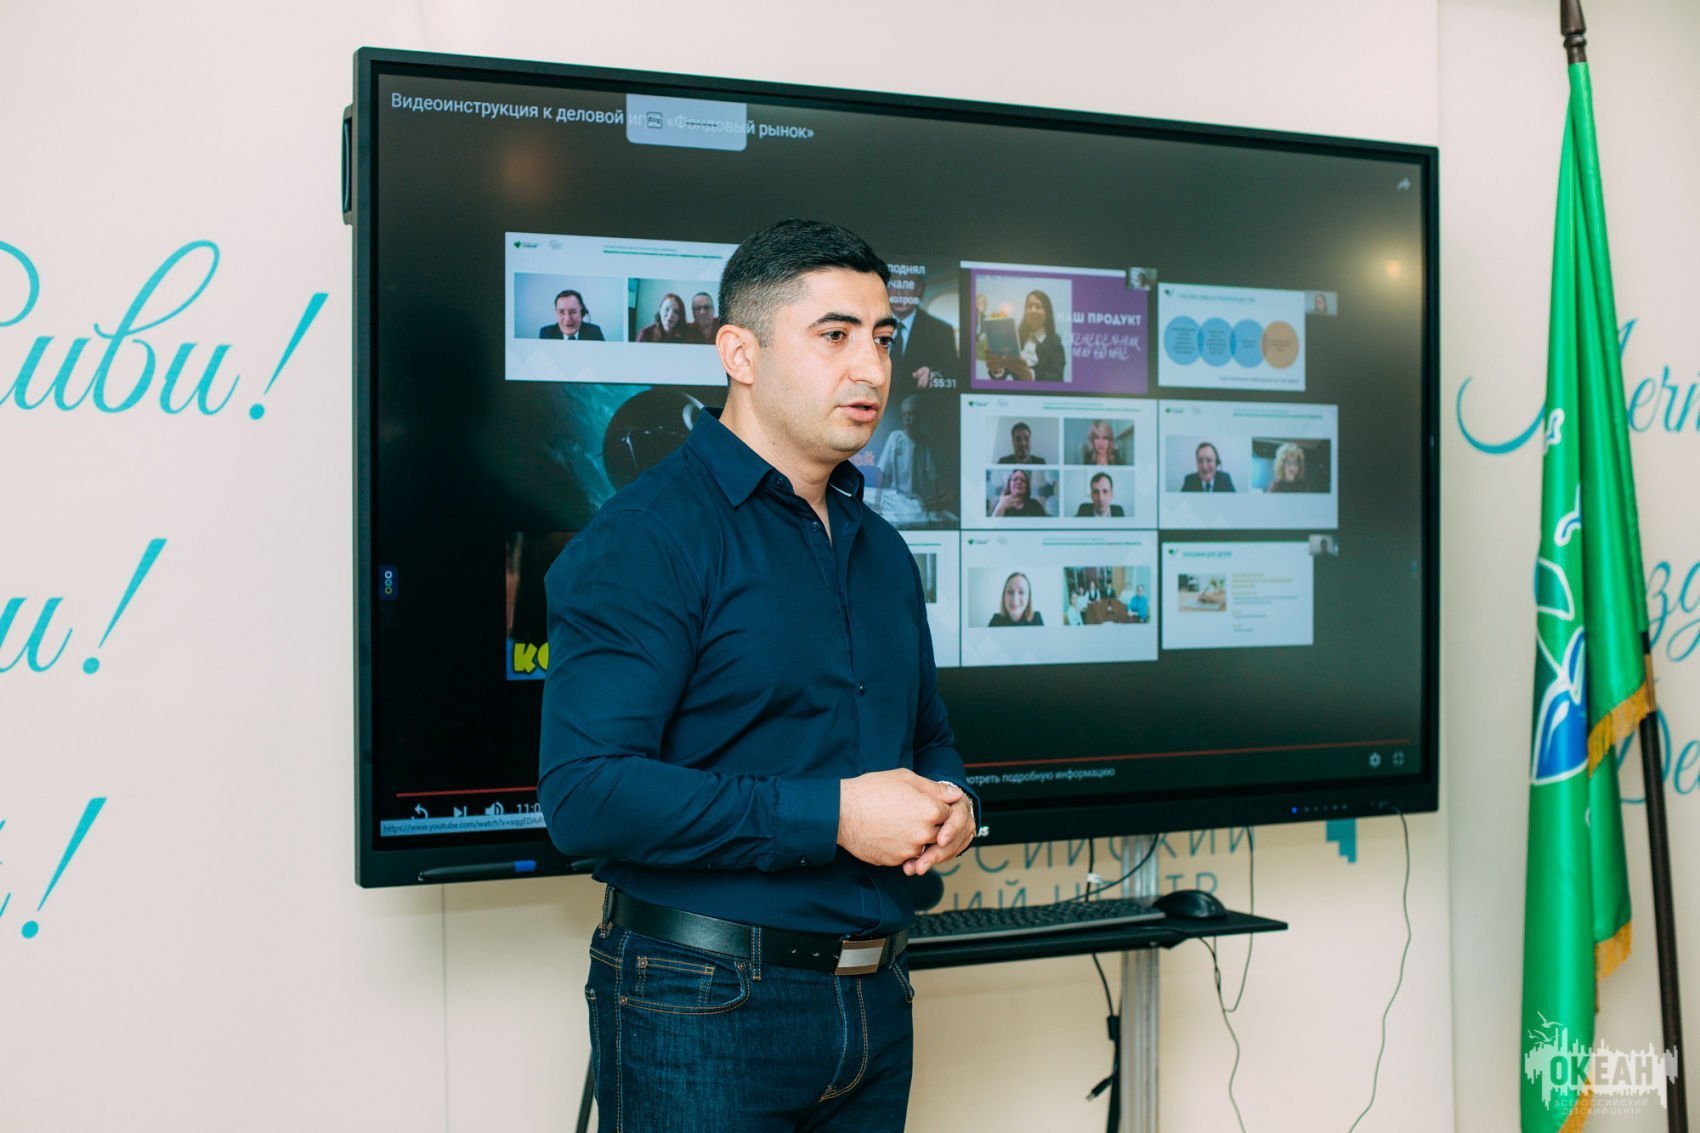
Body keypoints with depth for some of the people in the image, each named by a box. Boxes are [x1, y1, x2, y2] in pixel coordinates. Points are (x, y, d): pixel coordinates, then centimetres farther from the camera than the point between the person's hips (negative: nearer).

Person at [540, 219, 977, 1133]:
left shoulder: (882, 550, 12)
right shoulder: (644, 539, -13)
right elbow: (583, 794, -23)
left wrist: (951, 803, -1)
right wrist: (831, 817, -22)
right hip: (703, 1012, -7)